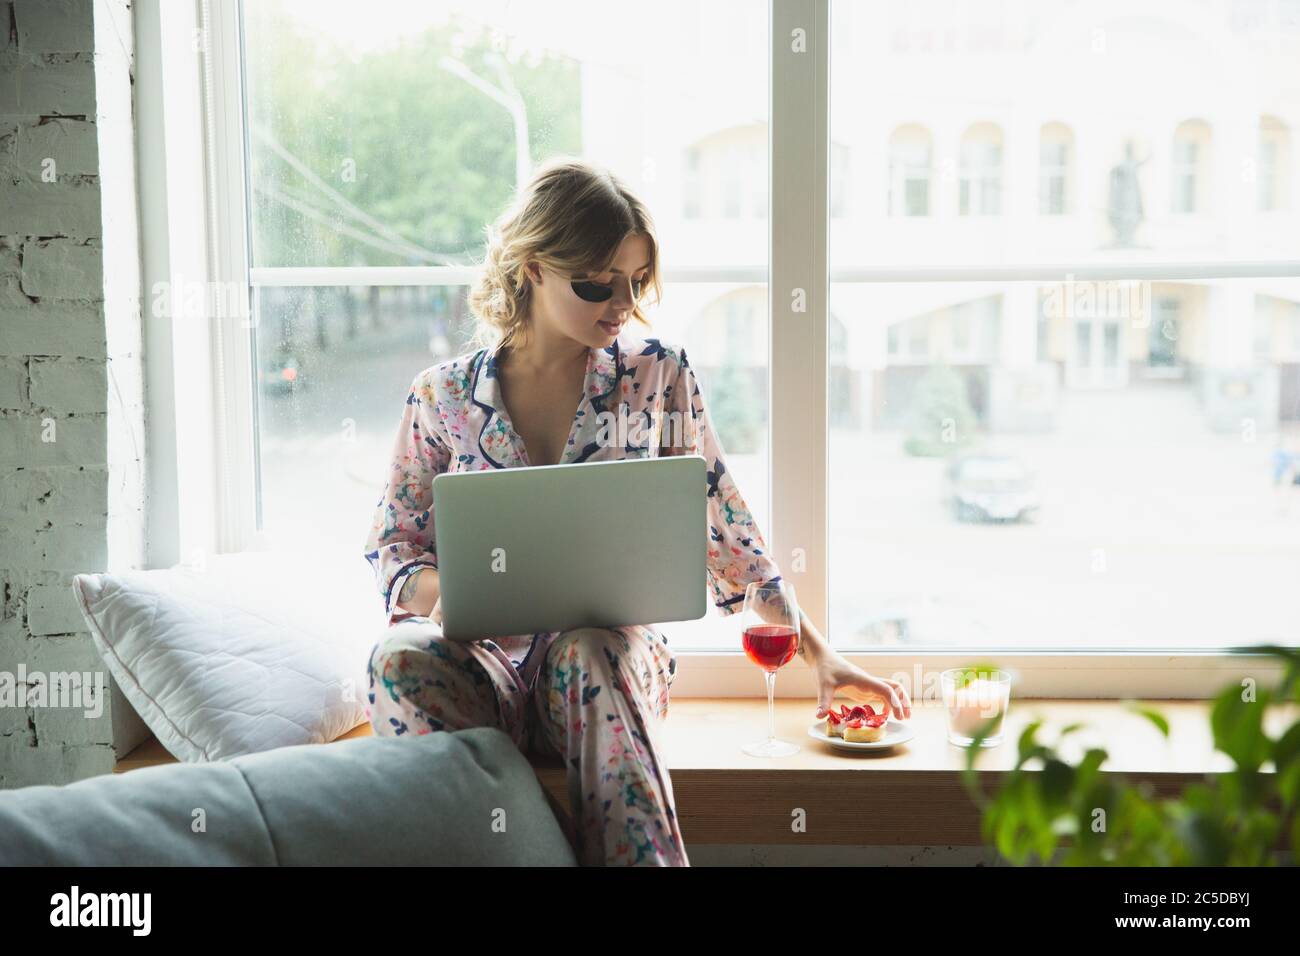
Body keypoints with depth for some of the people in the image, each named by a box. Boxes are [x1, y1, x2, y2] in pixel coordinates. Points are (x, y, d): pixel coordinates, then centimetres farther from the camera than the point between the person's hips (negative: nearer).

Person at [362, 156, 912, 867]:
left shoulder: (657, 375, 4)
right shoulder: (442, 396, 4)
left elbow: (720, 526, 8)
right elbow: (392, 545, 11)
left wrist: (819, 656, 5)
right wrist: (440, 591, -13)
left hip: (616, 656, -1)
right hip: (487, 662, 1)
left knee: (590, 650, -37)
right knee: (402, 657, -33)